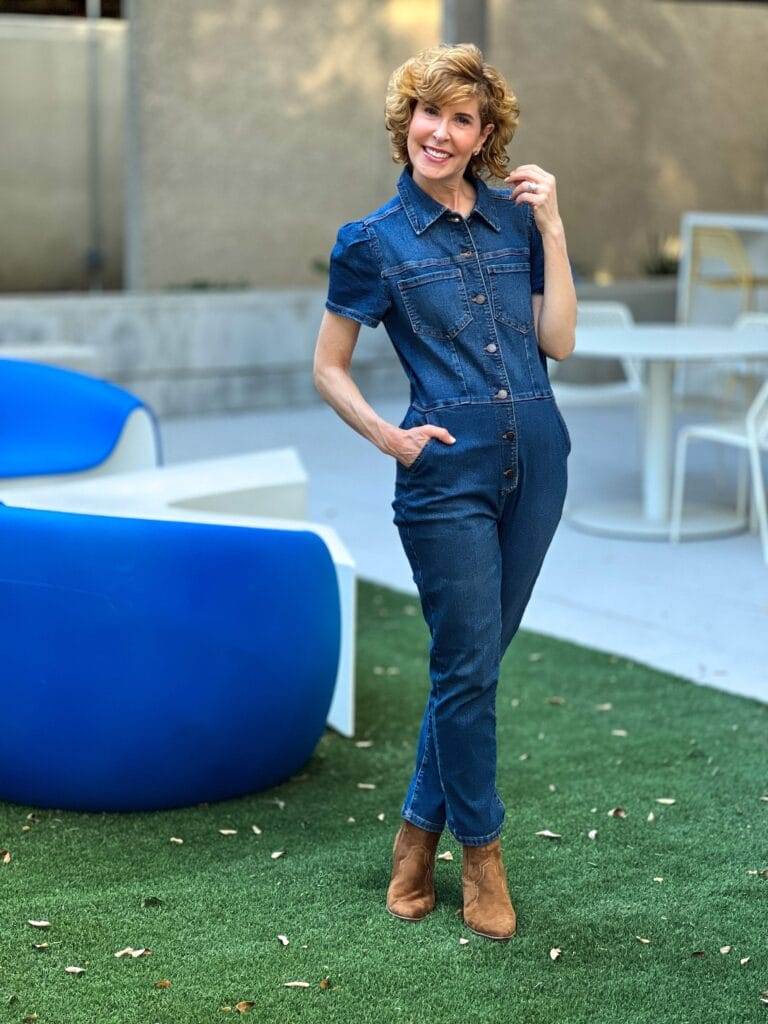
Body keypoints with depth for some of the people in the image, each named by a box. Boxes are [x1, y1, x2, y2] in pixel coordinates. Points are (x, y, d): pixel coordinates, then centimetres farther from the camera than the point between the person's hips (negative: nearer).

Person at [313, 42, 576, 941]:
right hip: (448, 472, -4)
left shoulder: (516, 217, 8)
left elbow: (557, 342, 3)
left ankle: (420, 827, 27)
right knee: (468, 668, 0)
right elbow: (328, 367, 4)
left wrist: (552, 228, -3)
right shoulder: (373, 241, -2)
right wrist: (385, 435, -10)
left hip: (535, 460, 4)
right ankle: (481, 852, 18)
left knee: (476, 658, 12)